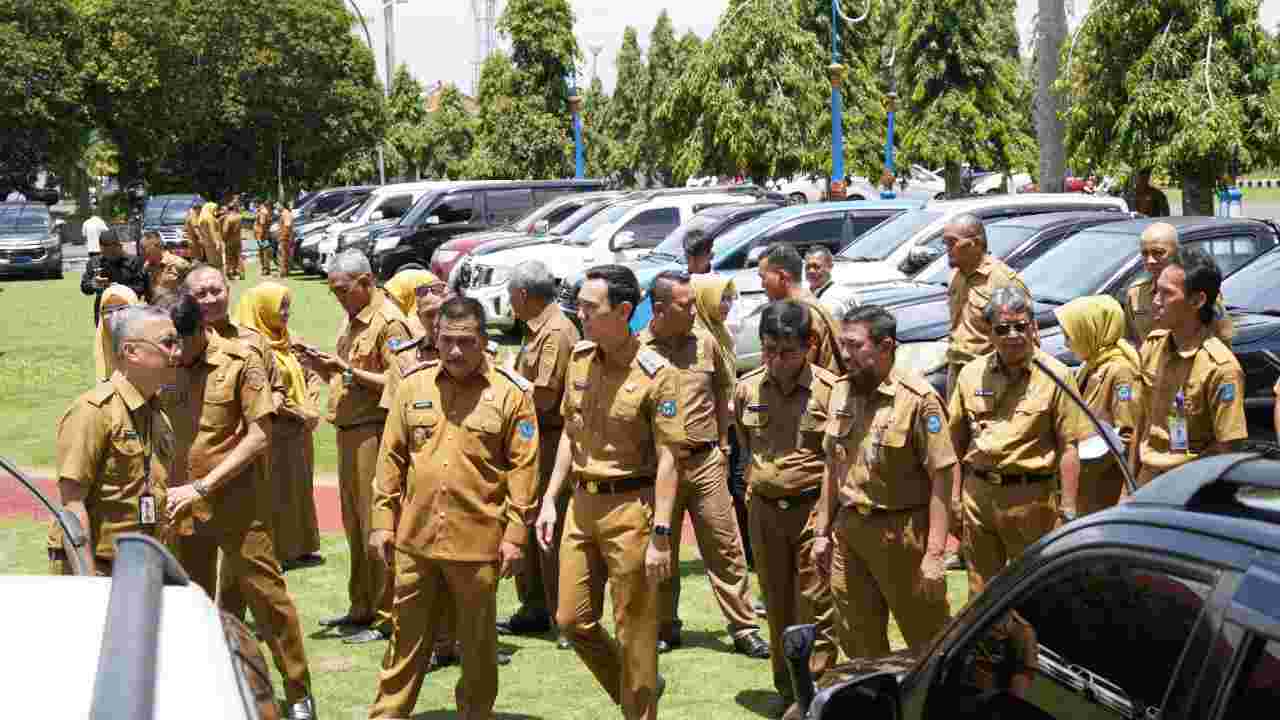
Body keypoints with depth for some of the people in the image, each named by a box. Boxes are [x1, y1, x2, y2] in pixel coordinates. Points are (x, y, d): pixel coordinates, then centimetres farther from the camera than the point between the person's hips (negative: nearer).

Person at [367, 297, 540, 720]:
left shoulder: (511, 393, -6)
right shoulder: (412, 386, 4)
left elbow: (523, 469, -5)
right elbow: (391, 459, 8)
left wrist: (515, 534, -8)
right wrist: (383, 521, 4)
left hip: (478, 541, -3)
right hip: (415, 538, 3)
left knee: (477, 642, 11)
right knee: (407, 638, 12)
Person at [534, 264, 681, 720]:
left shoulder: (656, 375, -15)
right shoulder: (579, 360, 5)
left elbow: (666, 460, -15)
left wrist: (660, 535, -18)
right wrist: (550, 500, 10)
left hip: (629, 507, -7)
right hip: (582, 503, 7)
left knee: (634, 630, 4)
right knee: (571, 619, 12)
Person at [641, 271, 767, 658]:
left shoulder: (705, 343, 4)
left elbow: (725, 387, 18)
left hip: (705, 462, 2)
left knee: (726, 549, 3)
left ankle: (744, 629, 9)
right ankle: (665, 629, 23)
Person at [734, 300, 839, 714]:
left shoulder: (829, 390, -12)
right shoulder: (747, 389, 1)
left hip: (813, 507, -4)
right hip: (764, 509, 4)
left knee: (816, 609, -5)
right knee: (778, 608, 14)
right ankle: (787, 694, 26)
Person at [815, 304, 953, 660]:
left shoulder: (918, 399, -14)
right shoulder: (841, 392, 7)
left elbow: (943, 476, -15)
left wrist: (934, 554, -19)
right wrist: (822, 532, 14)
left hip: (900, 534, -6)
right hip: (848, 533, 6)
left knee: (930, 643, 3)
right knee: (857, 645, 13)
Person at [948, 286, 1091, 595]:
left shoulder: (1055, 375, -5)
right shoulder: (972, 373, 7)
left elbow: (1068, 446, -6)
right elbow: (956, 440, 14)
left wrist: (1068, 506, -10)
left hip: (1030, 496, -4)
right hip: (978, 492, 4)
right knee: (980, 591, 12)